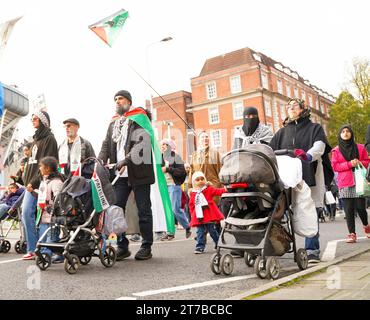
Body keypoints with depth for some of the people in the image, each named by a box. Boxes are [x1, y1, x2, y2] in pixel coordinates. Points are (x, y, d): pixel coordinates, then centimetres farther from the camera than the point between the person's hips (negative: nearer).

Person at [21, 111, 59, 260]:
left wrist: (34, 182, -18)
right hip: (31, 184, 8)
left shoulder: (49, 139, -4)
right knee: (26, 213, 0)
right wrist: (27, 180, 12)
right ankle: (32, 249, 5)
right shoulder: (36, 139, 22)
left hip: (41, 185, -8)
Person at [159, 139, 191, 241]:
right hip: (164, 186, 6)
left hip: (174, 186, -6)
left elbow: (182, 172, -12)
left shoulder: (175, 157, -3)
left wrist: (168, 169, -16)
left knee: (176, 209, -8)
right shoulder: (161, 157, 16)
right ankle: (170, 232, 10)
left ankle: (187, 227, 12)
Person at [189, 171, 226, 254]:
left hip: (209, 215, -3)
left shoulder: (209, 189, 1)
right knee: (200, 232, 4)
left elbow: (217, 191, -11)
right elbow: (191, 205, 13)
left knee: (212, 231, 6)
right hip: (198, 217, 3)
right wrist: (193, 214, 5)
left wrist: (224, 190, -28)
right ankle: (200, 247, 10)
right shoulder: (193, 193, 8)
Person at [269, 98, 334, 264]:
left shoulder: (314, 128, 14)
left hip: (310, 176, -2)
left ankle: (312, 250, -1)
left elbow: (319, 145, -7)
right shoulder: (282, 132, 24)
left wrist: (308, 155, -29)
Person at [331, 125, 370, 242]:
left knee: (360, 207, -4)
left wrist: (360, 163, -8)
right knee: (348, 209, -3)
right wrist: (349, 164, -12)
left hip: (359, 181, 0)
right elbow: (335, 166, 1)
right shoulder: (336, 150, 9)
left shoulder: (360, 147, 12)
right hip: (345, 183, 0)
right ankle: (352, 234, 3)